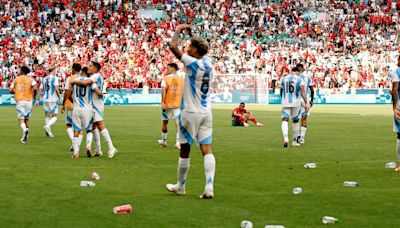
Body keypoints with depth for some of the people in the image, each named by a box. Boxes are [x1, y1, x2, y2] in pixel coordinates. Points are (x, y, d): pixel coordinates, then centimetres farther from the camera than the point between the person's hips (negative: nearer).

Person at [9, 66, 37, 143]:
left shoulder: (16, 80, 5)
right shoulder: (30, 80, 2)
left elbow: (10, 90, 4)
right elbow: (35, 88, -15)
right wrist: (34, 95, 4)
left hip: (19, 100, -1)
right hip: (29, 100, 1)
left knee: (21, 119, -6)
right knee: (26, 118, 15)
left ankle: (24, 130, -36)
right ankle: (26, 136, 18)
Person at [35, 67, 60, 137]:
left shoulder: (44, 79, 12)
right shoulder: (55, 78, -6)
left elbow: (40, 90, 13)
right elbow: (56, 89, -17)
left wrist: (37, 100, 16)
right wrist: (59, 97, -5)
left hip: (45, 100, 5)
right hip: (53, 100, -5)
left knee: (47, 116, 13)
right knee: (54, 116, -1)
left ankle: (49, 133, 9)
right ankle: (48, 126, -27)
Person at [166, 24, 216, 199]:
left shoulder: (192, 63, -15)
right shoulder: (209, 65, 4)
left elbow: (173, 46, -17)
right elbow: (203, 51, 28)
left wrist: (179, 30, -2)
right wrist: (191, 34, 29)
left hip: (190, 112, -6)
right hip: (206, 112, 6)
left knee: (185, 149, 8)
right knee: (206, 149, -2)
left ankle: (180, 186, 21)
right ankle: (209, 186, -15)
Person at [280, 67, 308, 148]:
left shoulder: (283, 79, 8)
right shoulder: (299, 80, -2)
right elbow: (303, 92, -11)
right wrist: (306, 104, -12)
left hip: (285, 103, 1)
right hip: (296, 103, -1)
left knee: (285, 121, -4)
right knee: (296, 121, 15)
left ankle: (285, 137, -31)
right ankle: (294, 141, 21)